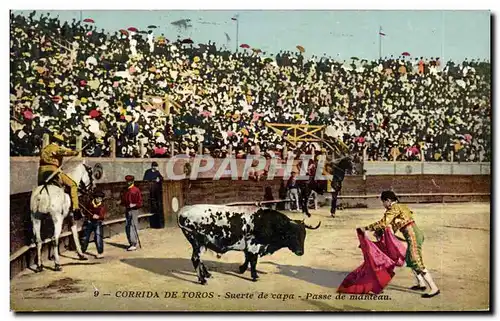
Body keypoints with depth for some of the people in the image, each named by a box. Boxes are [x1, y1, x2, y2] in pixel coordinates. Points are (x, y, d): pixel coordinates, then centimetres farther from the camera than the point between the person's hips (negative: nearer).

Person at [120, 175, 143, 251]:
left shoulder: (136, 190, -8)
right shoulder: (126, 191, 12)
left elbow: (140, 202, -8)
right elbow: (124, 200, 19)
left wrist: (134, 205, -23)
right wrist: (120, 202, 0)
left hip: (134, 210, -7)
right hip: (127, 210, 8)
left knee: (133, 227, -9)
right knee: (127, 227, 10)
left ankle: (134, 244, -6)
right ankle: (131, 243, 19)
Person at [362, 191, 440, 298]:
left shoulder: (394, 208, -9)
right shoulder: (400, 206, 19)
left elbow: (383, 223, -16)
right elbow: (393, 225, 26)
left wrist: (367, 228, -9)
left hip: (412, 236, -10)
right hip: (416, 233, 10)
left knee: (417, 264, -9)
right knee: (409, 260, 23)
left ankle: (434, 288, -9)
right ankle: (421, 284, 32)